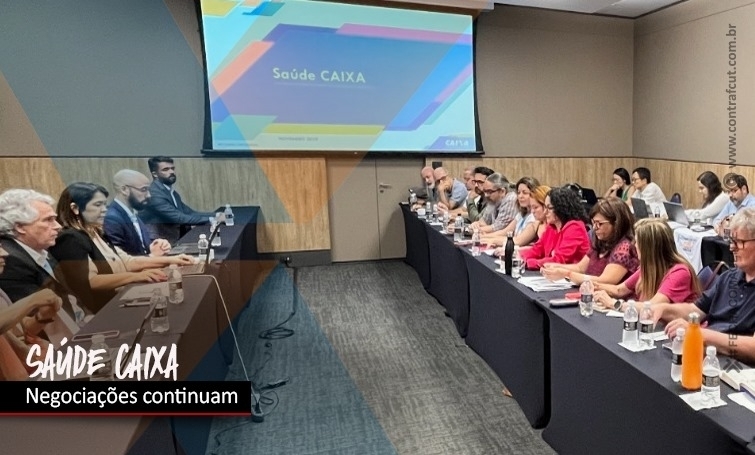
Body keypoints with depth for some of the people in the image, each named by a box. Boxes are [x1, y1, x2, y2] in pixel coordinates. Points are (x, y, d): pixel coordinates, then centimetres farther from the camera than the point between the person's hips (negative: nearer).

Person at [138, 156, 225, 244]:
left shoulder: (171, 192, 15)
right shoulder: (154, 194, -15)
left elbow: (189, 212, 9)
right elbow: (179, 218, -22)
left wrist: (215, 215, -5)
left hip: (176, 240, 8)